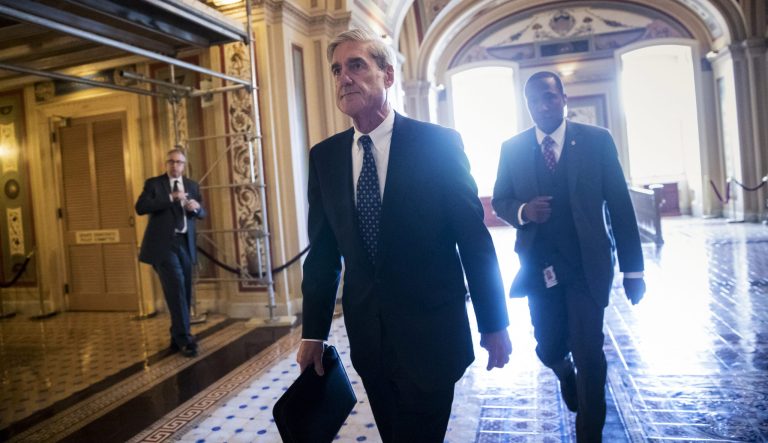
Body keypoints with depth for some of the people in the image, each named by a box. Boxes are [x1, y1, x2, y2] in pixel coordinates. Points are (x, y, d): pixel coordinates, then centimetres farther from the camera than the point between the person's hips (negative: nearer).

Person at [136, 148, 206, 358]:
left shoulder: (192, 186, 15)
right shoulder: (153, 183, 1)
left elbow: (202, 214, 14)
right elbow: (140, 207, -13)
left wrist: (196, 207, -10)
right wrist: (170, 198, -21)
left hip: (185, 244, 5)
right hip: (163, 244, -5)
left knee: (184, 292, 9)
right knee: (176, 289, -13)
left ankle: (177, 337, 24)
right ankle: (184, 339, -8)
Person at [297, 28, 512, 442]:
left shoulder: (439, 143, -10)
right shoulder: (324, 156, 2)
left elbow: (475, 239, -7)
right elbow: (322, 251, 4)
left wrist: (493, 323, -3)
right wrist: (314, 331, 4)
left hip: (431, 332, -4)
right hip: (367, 335, 4)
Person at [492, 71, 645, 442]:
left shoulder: (597, 140, -2)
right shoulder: (512, 148, 2)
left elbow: (620, 205, -1)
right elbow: (499, 201, 8)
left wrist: (633, 269, -3)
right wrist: (523, 211, -16)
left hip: (588, 264, -1)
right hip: (539, 266, 2)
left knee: (589, 354, -2)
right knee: (549, 349, 10)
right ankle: (567, 374, 48)